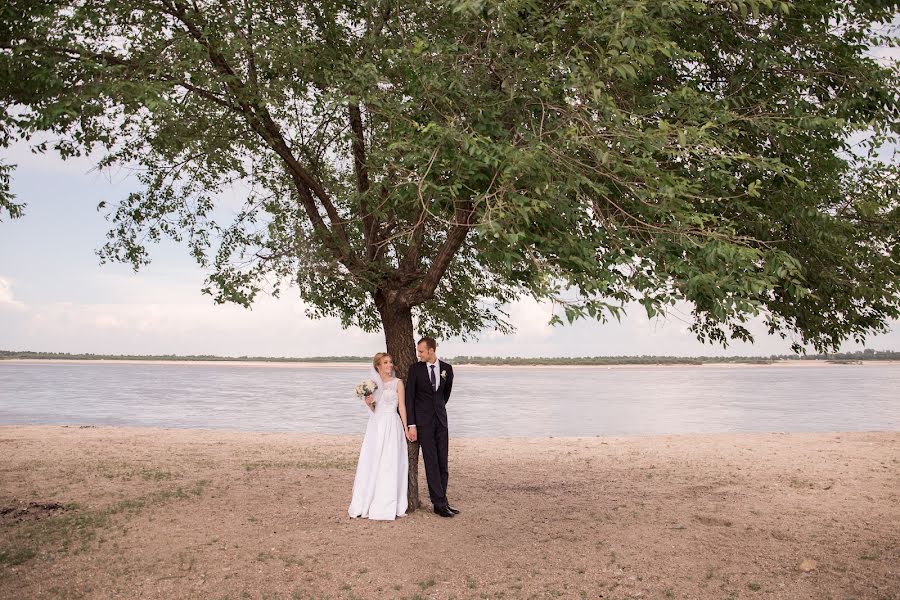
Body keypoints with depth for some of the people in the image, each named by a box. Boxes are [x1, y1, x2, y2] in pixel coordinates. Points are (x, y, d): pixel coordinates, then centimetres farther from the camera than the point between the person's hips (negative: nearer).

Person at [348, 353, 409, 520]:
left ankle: (387, 507, 3)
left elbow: (401, 406, 0)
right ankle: (367, 505, 13)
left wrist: (406, 428, -4)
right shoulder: (373, 383, 10)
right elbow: (373, 409, 14)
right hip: (375, 425, 4)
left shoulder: (397, 383, 1)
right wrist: (369, 403, -8)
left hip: (392, 426, -4)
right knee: (371, 464, 3)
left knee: (389, 465, -4)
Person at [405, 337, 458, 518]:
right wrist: (411, 425, -10)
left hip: (441, 421, 3)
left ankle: (441, 500, 12)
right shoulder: (415, 369, -4)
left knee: (442, 462, 5)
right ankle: (439, 503, -1)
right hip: (423, 422, -3)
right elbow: (409, 397, -5)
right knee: (431, 463, -4)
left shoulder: (447, 368, 3)